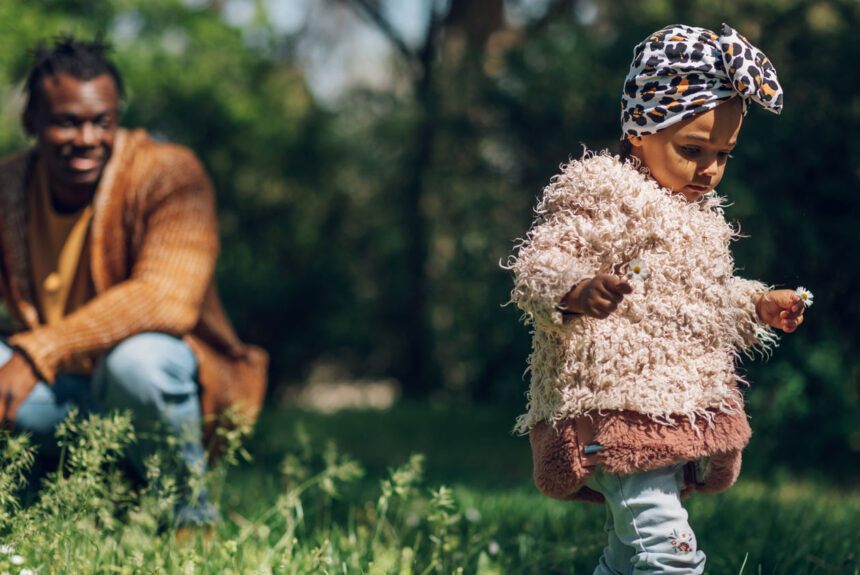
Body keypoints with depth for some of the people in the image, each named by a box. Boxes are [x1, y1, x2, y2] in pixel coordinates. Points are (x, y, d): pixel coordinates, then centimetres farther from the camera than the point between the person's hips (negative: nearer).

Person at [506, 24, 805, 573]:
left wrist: (758, 305, 22)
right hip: (617, 405, -10)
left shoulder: (697, 212, 20)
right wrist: (576, 293, -40)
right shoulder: (600, 193, -10)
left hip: (679, 415, 10)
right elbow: (536, 266, -20)